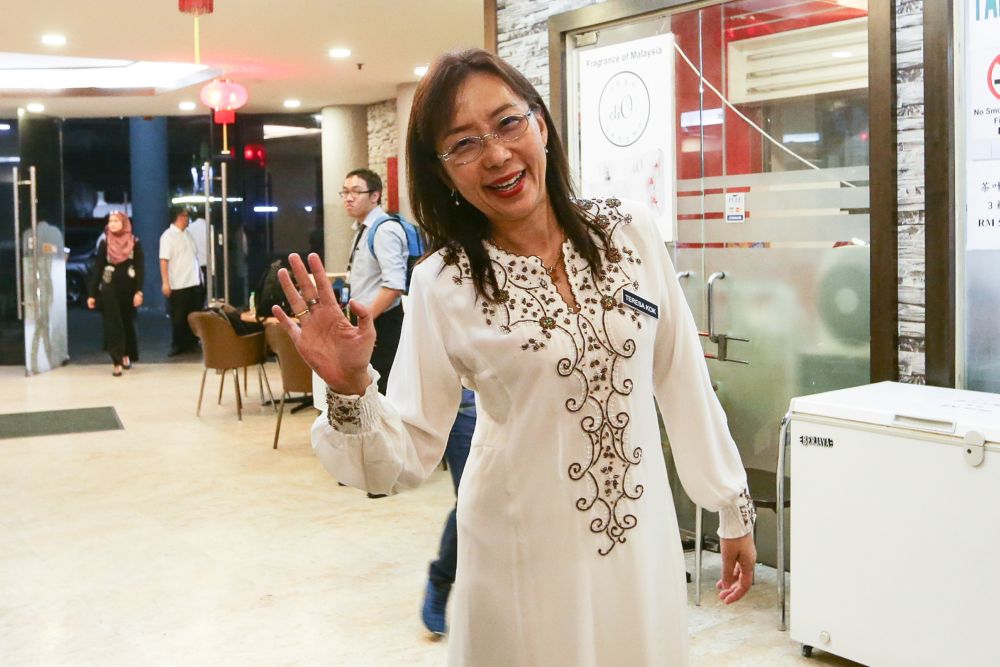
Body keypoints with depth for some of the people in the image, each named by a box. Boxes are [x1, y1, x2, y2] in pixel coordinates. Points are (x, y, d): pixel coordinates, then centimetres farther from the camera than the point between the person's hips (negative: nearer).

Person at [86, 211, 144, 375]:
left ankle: (127, 355, 29)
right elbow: (97, 269, 2)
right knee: (112, 325, -5)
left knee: (128, 323, 11)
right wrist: (91, 294, -3)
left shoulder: (134, 243, -1)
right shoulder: (104, 243, 2)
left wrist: (139, 291, -13)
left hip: (128, 289, 0)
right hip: (109, 290, 0)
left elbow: (140, 268, -3)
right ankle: (117, 361, -4)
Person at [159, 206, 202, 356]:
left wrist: (199, 276, 13)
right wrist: (165, 283, -21)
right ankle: (177, 345, 13)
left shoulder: (187, 233, 12)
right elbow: (163, 261, -15)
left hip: (194, 282, 6)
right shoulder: (168, 236, -9)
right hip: (178, 285, -6)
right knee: (178, 317, 3)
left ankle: (192, 343, 21)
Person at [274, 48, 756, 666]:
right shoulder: (443, 284, -11)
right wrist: (351, 389, -27)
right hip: (527, 557, -2)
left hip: (643, 538, 3)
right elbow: (408, 458, -9)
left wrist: (734, 507, 8)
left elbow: (684, 380, 2)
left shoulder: (630, 230, -5)